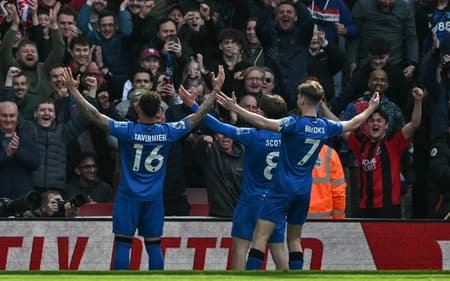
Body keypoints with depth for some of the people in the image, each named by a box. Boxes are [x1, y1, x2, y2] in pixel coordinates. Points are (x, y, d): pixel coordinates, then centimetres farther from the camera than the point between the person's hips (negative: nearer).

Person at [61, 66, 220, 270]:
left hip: (128, 197, -3)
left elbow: (94, 116, -17)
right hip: (154, 199, 3)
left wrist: (73, 90, -13)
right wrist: (214, 92, 15)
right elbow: (199, 115, 4)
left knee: (122, 244, -1)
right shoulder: (167, 132, -5)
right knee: (154, 245, 6)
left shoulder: (127, 131, -13)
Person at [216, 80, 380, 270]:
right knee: (294, 240, 17)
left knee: (260, 237, -9)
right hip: (304, 190, 6)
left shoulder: (295, 124, -14)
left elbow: (263, 123, -28)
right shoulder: (325, 127, 4)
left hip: (283, 188, -6)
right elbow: (352, 124, 23)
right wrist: (370, 109, 39)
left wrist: (234, 108, -29)